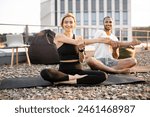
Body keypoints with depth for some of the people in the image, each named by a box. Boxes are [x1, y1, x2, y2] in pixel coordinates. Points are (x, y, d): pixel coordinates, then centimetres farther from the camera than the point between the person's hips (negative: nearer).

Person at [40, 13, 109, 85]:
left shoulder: (79, 38, 9)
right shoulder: (59, 36, 0)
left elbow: (81, 60, 6)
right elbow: (76, 42, -14)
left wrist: (81, 49, -15)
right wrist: (98, 40, -17)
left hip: (78, 69, 3)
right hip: (64, 70, -3)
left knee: (103, 75, -22)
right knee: (44, 73, -35)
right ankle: (75, 77, -20)